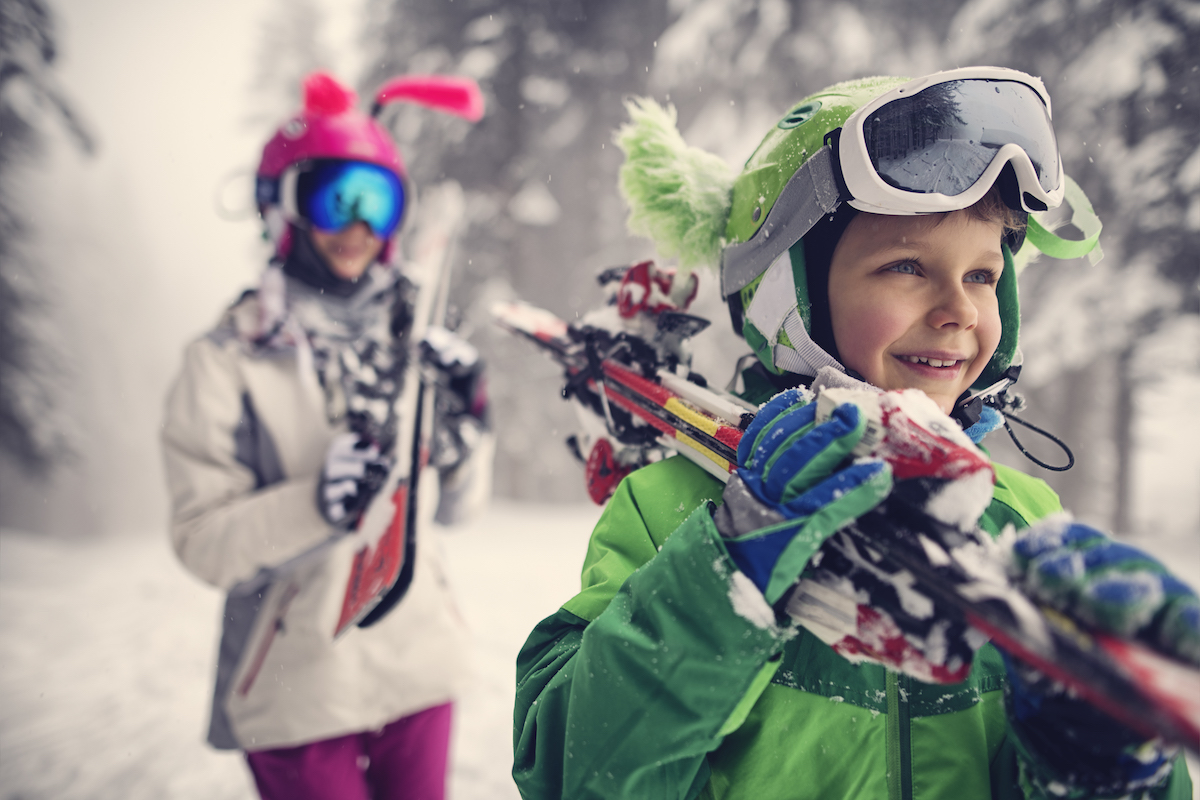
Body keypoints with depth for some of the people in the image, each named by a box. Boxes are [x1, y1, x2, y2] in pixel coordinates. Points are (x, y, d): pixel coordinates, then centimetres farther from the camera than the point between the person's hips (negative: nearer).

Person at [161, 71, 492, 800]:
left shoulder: (412, 344, 2)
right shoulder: (228, 360, -8)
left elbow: (460, 505, 5)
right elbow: (202, 541, -12)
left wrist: (466, 424, -12)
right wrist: (317, 503, -27)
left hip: (421, 667, 4)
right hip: (299, 691, -3)